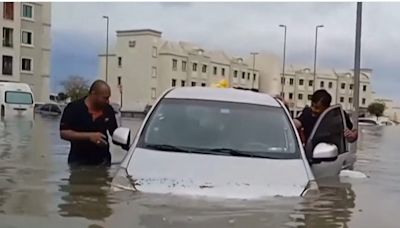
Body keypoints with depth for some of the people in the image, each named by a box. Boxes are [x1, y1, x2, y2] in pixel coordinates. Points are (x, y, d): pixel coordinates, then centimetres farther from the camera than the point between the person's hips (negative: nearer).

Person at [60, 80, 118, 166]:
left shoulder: (108, 110, 3)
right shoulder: (74, 108, -9)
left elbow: (114, 132, 11)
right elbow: (64, 133, -13)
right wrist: (89, 136, -22)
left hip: (102, 161, 3)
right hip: (78, 162, -3)